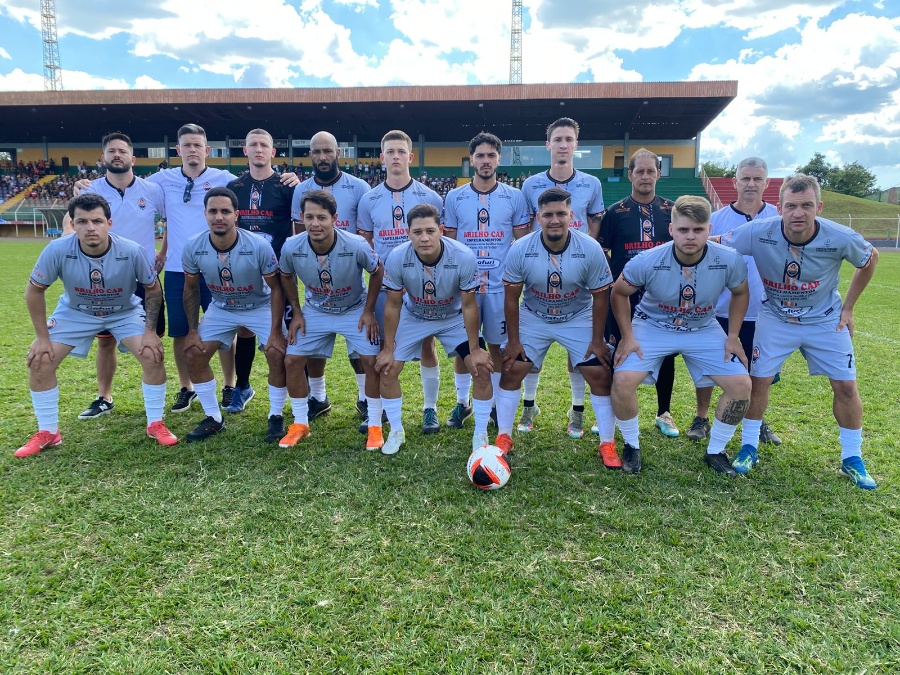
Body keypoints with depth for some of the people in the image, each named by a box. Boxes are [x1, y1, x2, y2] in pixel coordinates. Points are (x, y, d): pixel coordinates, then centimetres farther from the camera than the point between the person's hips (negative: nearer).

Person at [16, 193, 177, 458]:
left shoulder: (132, 251, -29)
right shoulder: (57, 250, -28)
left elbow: (152, 288, -12)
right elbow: (34, 290, -12)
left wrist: (150, 332, -15)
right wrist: (42, 337, -12)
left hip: (125, 312, -1)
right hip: (75, 312, 1)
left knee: (153, 355, -20)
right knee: (39, 361, -9)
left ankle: (155, 424, 0)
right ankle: (47, 433, 11)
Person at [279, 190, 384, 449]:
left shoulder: (356, 246, -30)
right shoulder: (291, 248, -22)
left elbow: (377, 272, -10)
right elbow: (286, 276, 1)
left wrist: (368, 311, -10)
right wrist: (296, 313, 0)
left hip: (355, 310, -2)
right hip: (315, 311, 2)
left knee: (371, 361, -15)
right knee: (292, 360, -5)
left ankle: (375, 426, 4)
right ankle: (300, 424, 15)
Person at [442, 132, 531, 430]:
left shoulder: (514, 197, 2)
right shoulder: (454, 198, 3)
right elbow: (448, 244, 8)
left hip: (501, 286, 0)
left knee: (498, 346, 8)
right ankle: (462, 402, 22)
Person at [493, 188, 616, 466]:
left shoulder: (591, 249, -22)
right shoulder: (520, 250, -21)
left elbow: (600, 297, -11)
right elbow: (511, 298, -10)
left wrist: (597, 340, -9)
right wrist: (513, 340, -8)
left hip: (578, 320, 0)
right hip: (533, 319, 1)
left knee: (600, 375, -7)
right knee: (511, 371, -5)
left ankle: (607, 444, 9)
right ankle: (504, 437, 12)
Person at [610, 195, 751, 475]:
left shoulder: (729, 260, -21)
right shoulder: (647, 261, -26)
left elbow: (740, 293, 1)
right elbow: (619, 294, -9)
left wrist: (733, 336, -3)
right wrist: (627, 337, -12)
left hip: (703, 331, 2)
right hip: (653, 327, -2)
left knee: (741, 384, -10)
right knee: (623, 381, -22)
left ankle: (715, 451, 14)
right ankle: (632, 445, 5)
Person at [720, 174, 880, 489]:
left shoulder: (841, 238, -24)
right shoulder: (757, 233, -28)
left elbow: (870, 259, -2)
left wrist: (847, 308, 0)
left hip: (825, 319, 1)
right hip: (775, 318, -1)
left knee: (846, 385, 2)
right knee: (758, 379, -4)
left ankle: (852, 459, 20)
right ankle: (749, 448, 15)